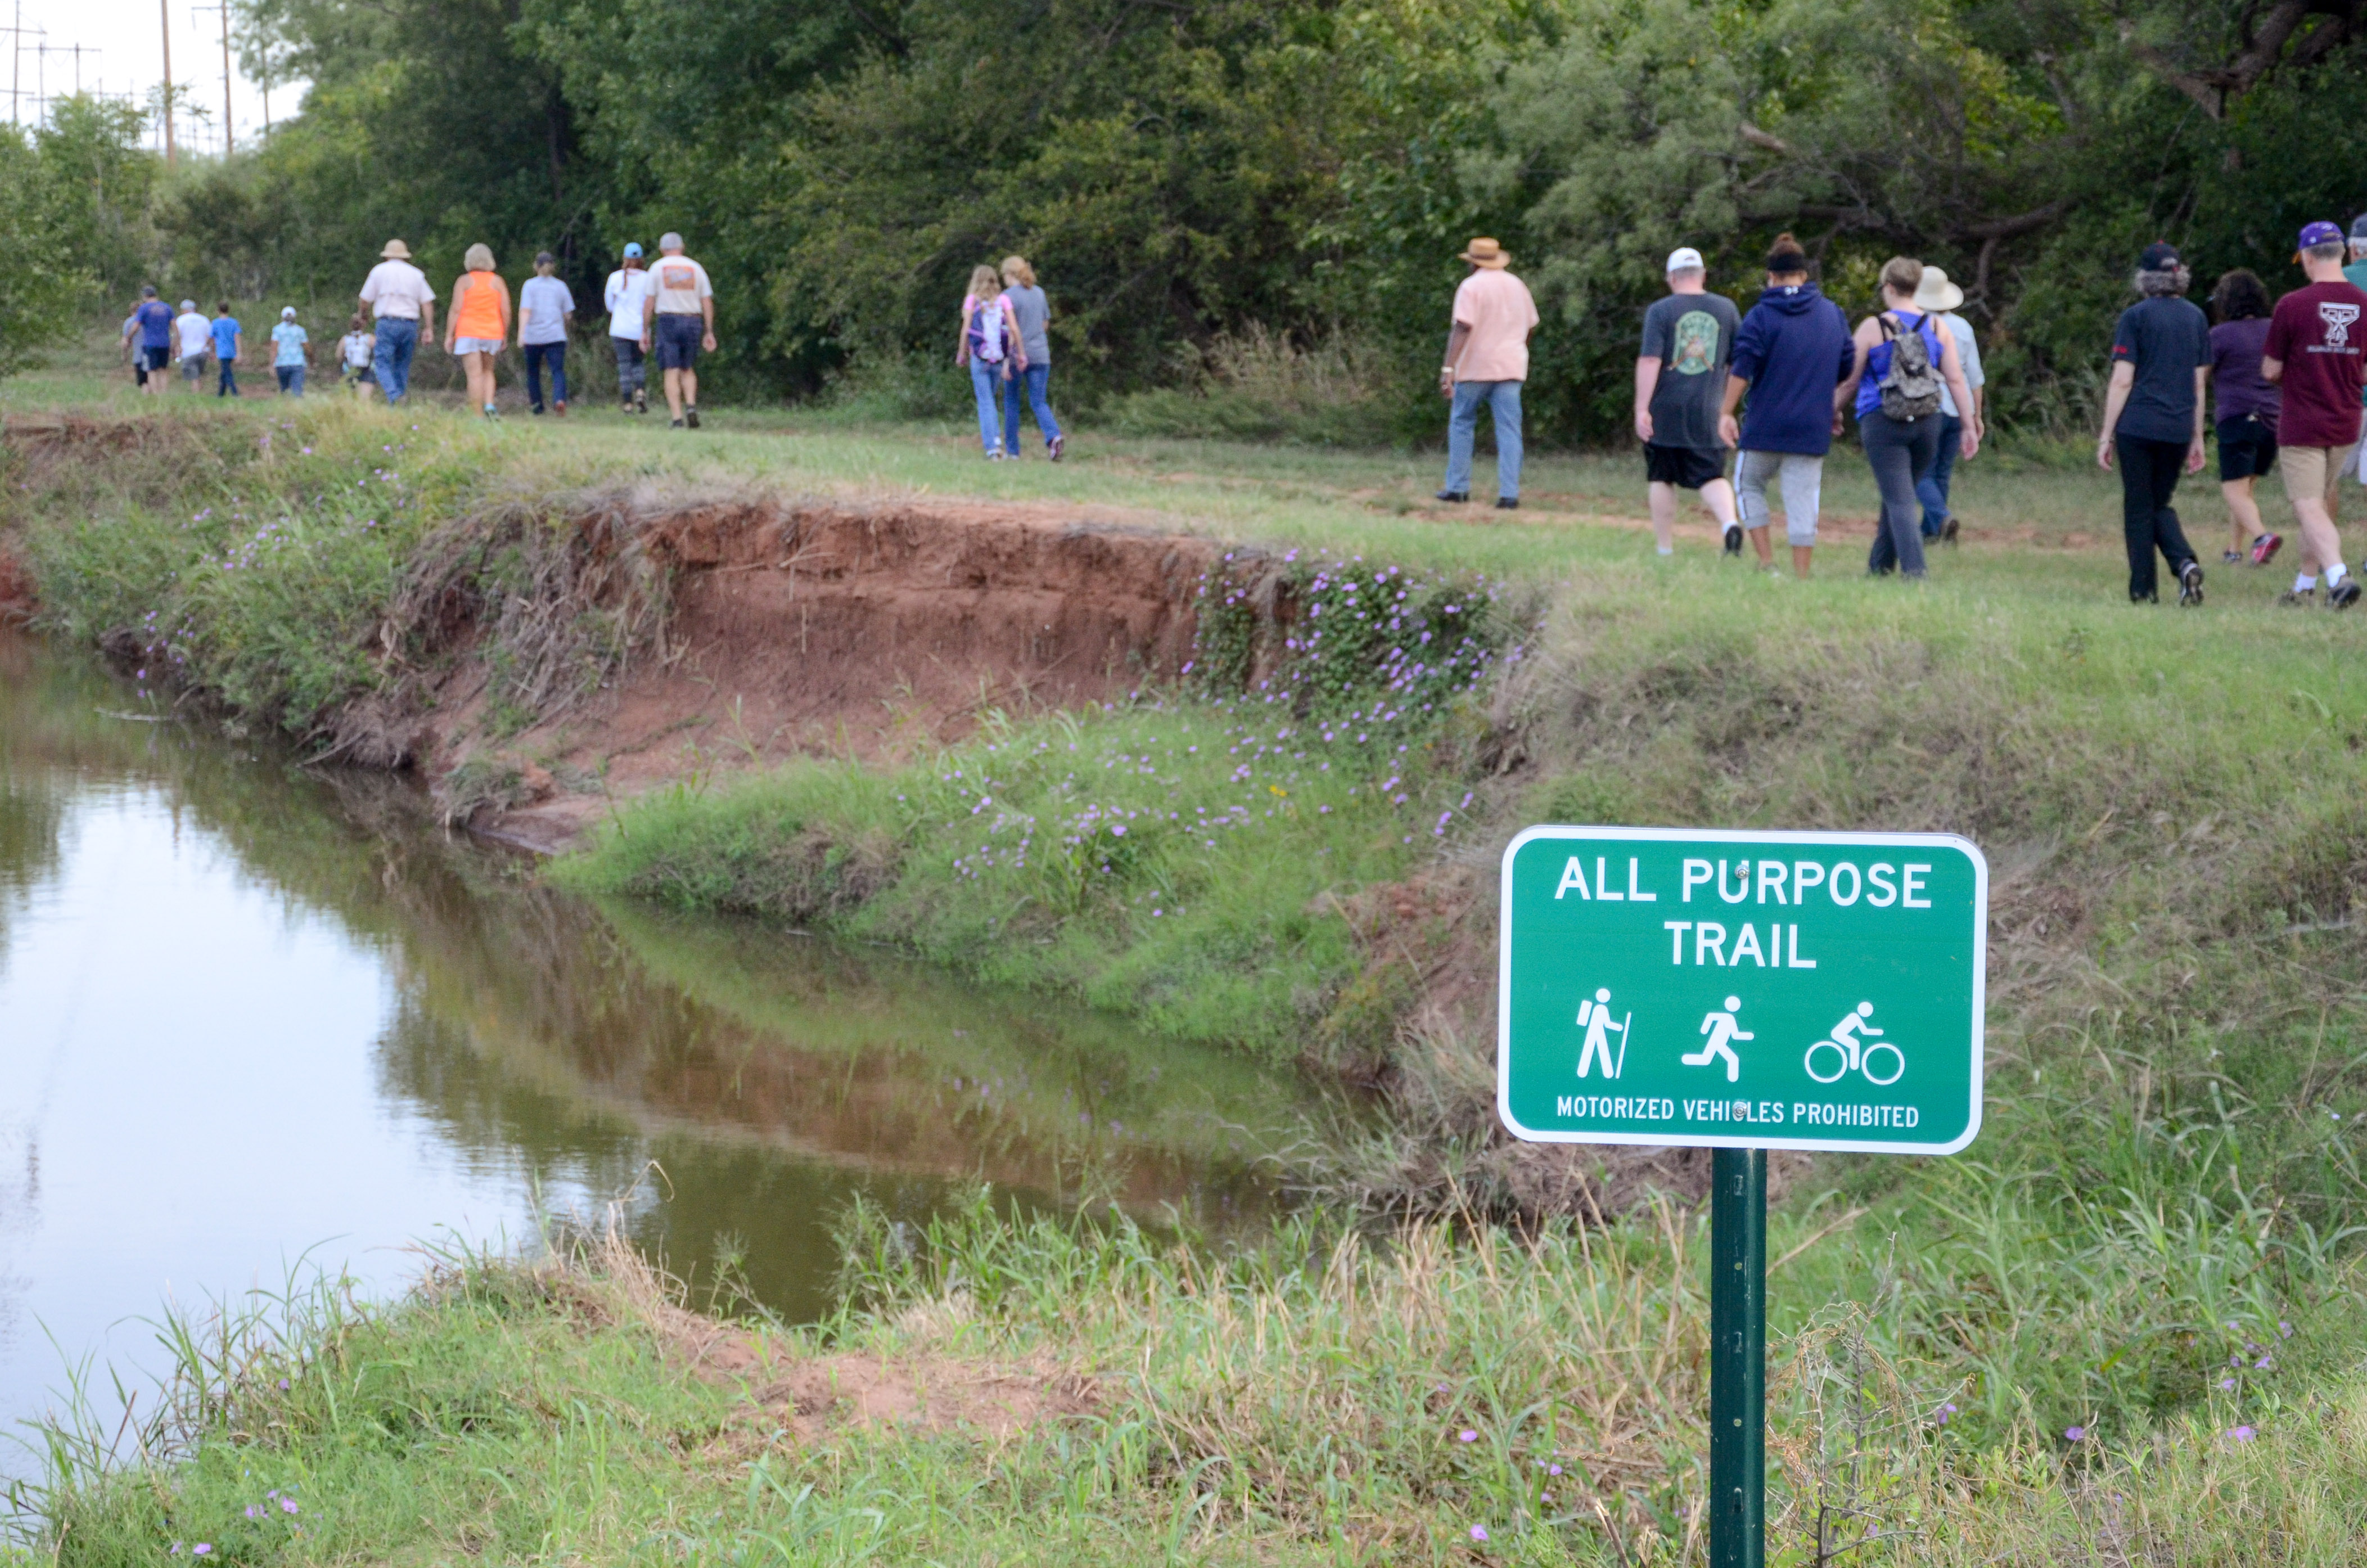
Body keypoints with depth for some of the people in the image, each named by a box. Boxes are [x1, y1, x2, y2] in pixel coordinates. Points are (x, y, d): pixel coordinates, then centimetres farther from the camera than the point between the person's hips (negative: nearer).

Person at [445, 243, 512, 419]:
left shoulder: (464, 281, -1)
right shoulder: (498, 282, 5)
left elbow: (456, 309, -7)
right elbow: (506, 311, 1)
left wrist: (449, 335, -4)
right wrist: (505, 336, 11)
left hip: (468, 332, -3)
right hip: (492, 333, 3)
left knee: (475, 376, -5)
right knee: (487, 372, 20)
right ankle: (489, 405, -1)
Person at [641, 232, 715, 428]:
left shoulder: (658, 268, 4)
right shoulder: (696, 268, 9)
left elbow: (649, 302, 0)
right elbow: (707, 302, 6)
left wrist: (645, 331, 4)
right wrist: (709, 332, 8)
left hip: (668, 321, -2)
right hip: (693, 321, 2)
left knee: (671, 373, -2)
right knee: (688, 370, 16)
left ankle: (677, 418, -13)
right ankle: (691, 405, -8)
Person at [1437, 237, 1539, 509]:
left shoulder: (1471, 286, -7)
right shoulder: (1517, 286, 12)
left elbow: (1462, 328, -18)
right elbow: (1531, 325, 20)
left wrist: (1449, 367, -22)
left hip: (1474, 367, -4)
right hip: (1511, 368, 4)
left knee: (1462, 424, 10)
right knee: (1509, 430, -1)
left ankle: (1457, 487, 10)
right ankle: (1509, 493, -9)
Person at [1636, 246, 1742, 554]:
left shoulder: (1660, 311, -4)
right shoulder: (1725, 309, 7)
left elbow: (1650, 361, -12)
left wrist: (1641, 409, -12)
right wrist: (1729, 403, 24)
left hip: (1665, 412, -2)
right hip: (1708, 413, 2)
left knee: (1661, 479, 10)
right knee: (1712, 476, 2)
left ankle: (1665, 549, 12)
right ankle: (1729, 521, -27)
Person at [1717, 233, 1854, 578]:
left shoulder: (1761, 315, -6)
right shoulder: (1833, 314, 8)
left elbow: (1742, 368, -13)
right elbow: (1848, 369, 14)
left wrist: (1726, 413, -8)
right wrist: (1835, 410, 25)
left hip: (1765, 426, -3)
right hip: (1812, 429, 3)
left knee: (1749, 485, 16)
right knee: (1803, 502, 5)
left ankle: (1766, 561, 3)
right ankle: (1802, 577, 2)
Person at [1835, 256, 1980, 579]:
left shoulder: (1873, 328, -4)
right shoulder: (1939, 329, 6)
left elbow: (1849, 383, 0)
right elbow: (1956, 380, 2)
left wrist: (1830, 416, 16)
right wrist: (1970, 428, 6)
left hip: (1882, 422, -4)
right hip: (1927, 423, 4)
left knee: (1900, 501, -6)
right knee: (1897, 496, 19)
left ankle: (1914, 571, -19)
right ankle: (1879, 565, 29)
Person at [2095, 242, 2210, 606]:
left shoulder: (2136, 317, -4)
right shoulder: (2196, 318, 10)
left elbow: (2122, 381, -8)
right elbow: (2199, 383, 12)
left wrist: (2106, 435, -4)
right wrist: (2197, 439, 17)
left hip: (2138, 425, -4)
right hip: (2178, 429, 4)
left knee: (2138, 509, 4)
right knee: (2161, 504, 16)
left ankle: (2143, 590, 3)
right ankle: (2185, 562, -9)